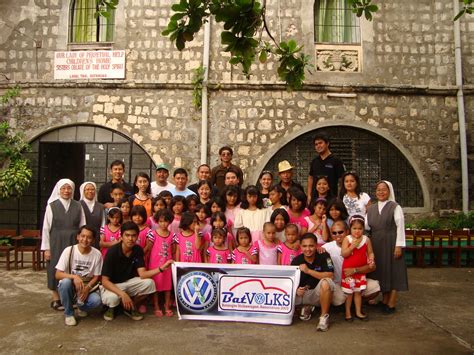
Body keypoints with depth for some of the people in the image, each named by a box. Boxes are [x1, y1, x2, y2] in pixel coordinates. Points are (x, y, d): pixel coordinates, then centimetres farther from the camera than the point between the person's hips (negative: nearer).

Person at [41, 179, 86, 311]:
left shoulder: (78, 206, 2)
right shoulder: (52, 205, -4)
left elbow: (82, 226, 5)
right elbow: (46, 227, -3)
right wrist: (46, 248, -5)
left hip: (73, 242, 2)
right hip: (57, 242, -2)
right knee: (57, 269, 5)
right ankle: (56, 299, 17)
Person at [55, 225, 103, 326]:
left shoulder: (97, 254, -12)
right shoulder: (69, 251, -15)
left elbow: (96, 277, -2)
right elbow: (58, 275, -16)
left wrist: (87, 288, -21)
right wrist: (74, 277, -33)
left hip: (87, 288, 0)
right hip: (70, 287, 0)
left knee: (96, 300, -30)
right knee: (66, 282, -35)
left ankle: (82, 307, 9)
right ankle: (68, 313, -9)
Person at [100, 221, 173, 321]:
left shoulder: (138, 250, -10)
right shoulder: (112, 252, -24)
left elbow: (142, 274, -18)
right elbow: (105, 281, -25)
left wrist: (161, 268, -33)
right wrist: (122, 294, -38)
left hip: (128, 282, 5)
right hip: (111, 285, -4)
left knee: (149, 283, -21)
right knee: (113, 298, -38)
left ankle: (130, 307, 4)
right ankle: (111, 308, 2)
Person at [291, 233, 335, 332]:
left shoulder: (323, 256, -13)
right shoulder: (296, 261, -5)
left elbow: (330, 275, -24)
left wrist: (308, 271, -27)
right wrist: (296, 290, -26)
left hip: (319, 294, -3)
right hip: (302, 293, 3)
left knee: (326, 282, -34)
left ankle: (324, 316, -15)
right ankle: (307, 307, 13)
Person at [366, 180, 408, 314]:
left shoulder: (395, 207, -4)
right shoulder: (371, 208, 11)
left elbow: (400, 226, -8)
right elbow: (366, 225, 7)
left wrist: (399, 246, -14)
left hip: (391, 244, -4)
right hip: (376, 245, 5)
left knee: (393, 271, 1)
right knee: (381, 271, 10)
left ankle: (391, 304, 8)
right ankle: (385, 300, 22)